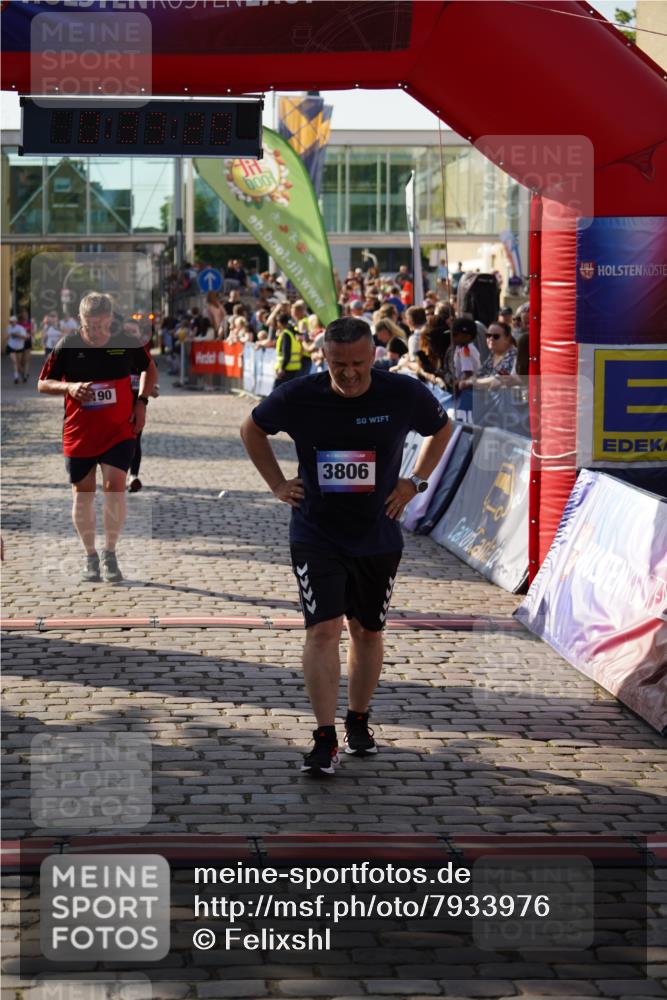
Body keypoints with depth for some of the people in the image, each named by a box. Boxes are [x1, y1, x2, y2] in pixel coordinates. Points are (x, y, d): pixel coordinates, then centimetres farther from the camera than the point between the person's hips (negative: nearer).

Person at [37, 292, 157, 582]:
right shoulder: (67, 346, -8)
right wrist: (69, 388, -18)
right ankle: (90, 556, 23)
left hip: (119, 431, -1)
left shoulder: (126, 342, -5)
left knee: (115, 486, -14)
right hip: (79, 434, 1)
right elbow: (43, 384, 0)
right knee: (83, 494, 6)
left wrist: (141, 401, 2)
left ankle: (110, 554, 1)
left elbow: (149, 368, 14)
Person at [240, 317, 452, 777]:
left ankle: (359, 721, 31)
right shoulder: (297, 397, -11)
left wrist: (414, 482, 3)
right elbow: (252, 429, 10)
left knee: (368, 631, 13)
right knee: (323, 630, -13)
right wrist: (277, 483, 2)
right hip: (315, 537, -2)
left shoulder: (404, 395, -10)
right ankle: (325, 738, -10)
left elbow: (442, 428, 12)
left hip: (378, 538, 2)